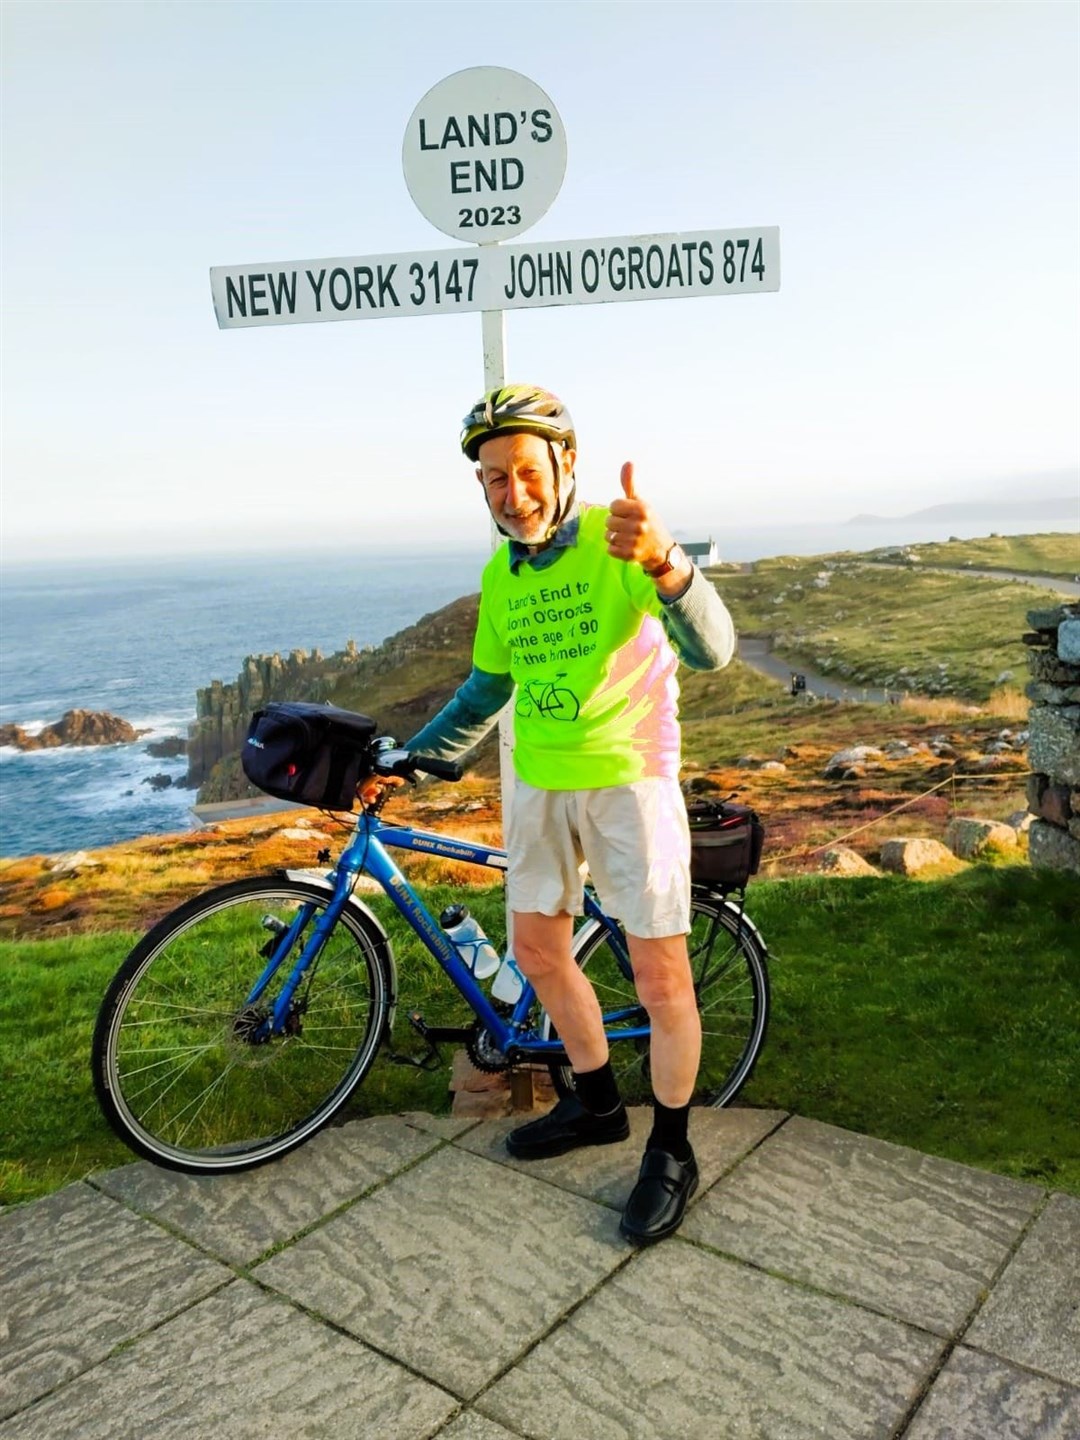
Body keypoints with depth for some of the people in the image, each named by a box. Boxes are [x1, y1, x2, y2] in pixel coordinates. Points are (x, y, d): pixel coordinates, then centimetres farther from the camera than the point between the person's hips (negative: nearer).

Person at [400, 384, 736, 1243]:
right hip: (540, 784, 7)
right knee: (538, 950, 15)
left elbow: (710, 650, -31)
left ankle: (672, 1153, 21)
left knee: (661, 977, -2)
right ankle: (598, 1105, 37)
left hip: (629, 779, -6)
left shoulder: (617, 541, -16)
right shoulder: (500, 576, 3)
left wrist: (663, 563, -50)